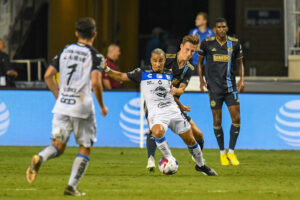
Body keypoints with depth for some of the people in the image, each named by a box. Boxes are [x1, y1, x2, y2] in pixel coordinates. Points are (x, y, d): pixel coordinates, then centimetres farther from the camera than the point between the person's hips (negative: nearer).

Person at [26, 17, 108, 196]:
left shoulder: (65, 51, 11)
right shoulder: (95, 55, -5)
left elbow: (48, 75, 10)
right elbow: (95, 82, -16)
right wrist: (102, 106, -3)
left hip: (62, 106, 4)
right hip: (82, 107, -4)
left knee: (58, 145, 8)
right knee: (85, 147, 9)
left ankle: (40, 158, -25)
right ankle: (72, 186, 1)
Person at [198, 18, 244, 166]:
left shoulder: (234, 44, 4)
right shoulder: (207, 43, -1)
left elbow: (240, 63, 16)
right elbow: (200, 61, 11)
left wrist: (242, 79, 2)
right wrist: (201, 80, 2)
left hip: (230, 86, 2)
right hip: (214, 86, -2)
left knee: (236, 118, -6)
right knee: (217, 121, -1)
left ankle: (231, 152, 6)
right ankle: (222, 153, 14)